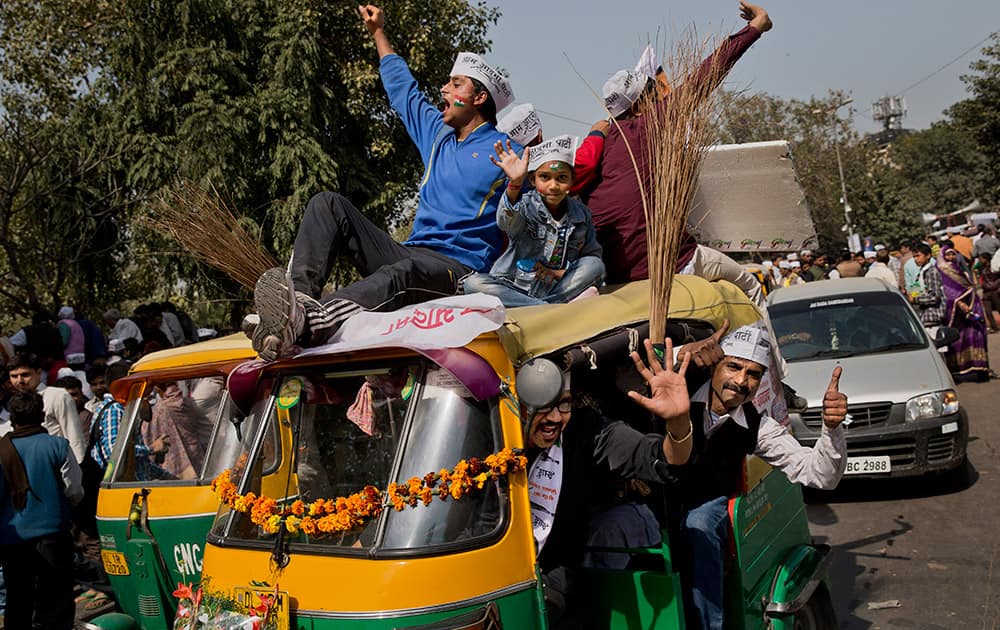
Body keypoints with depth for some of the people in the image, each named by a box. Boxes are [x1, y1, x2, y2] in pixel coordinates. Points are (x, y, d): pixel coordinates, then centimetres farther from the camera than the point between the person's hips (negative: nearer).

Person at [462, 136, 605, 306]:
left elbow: (593, 256, 4)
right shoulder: (527, 205, -7)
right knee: (473, 283, -29)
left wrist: (561, 273, -14)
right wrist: (514, 184, -49)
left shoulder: (582, 215, 3)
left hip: (554, 288, 1)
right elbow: (507, 222, -31)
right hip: (514, 287, -1)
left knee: (596, 265, -17)